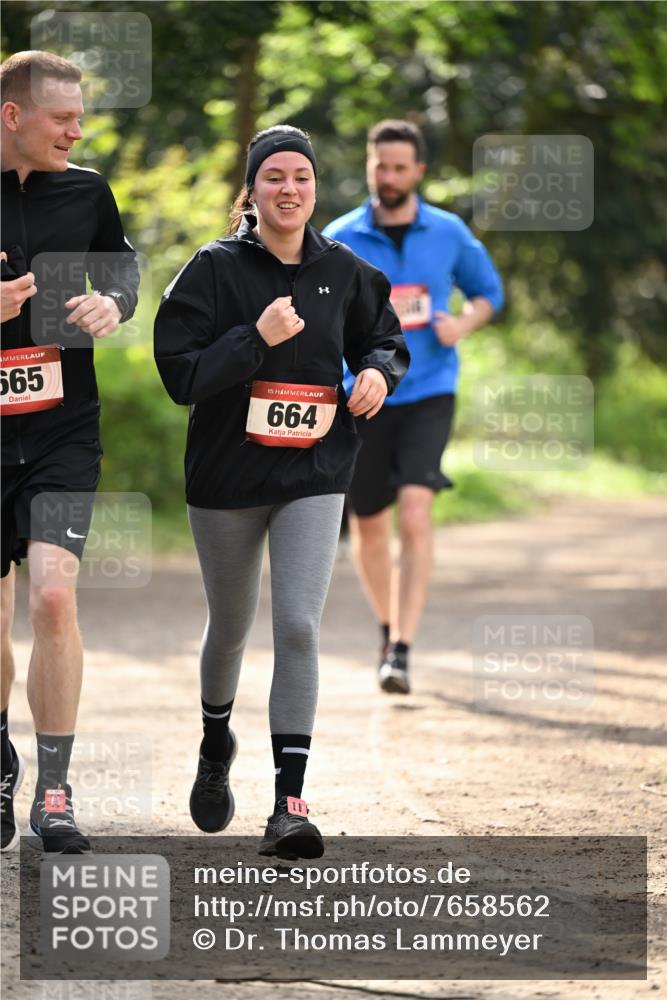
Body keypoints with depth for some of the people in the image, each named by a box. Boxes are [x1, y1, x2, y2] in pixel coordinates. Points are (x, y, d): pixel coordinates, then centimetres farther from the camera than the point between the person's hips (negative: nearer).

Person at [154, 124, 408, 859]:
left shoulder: (342, 271, 2)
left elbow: (384, 337, 19)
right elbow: (180, 372, -14)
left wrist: (379, 372, -3)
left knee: (298, 626, -14)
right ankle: (215, 746, 47)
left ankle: (290, 804, -15)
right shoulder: (215, 269, -8)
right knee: (230, 627, 16)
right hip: (227, 475, -1)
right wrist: (256, 338, -25)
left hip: (314, 477, 1)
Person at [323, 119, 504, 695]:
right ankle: (387, 625, 37)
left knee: (415, 512, -20)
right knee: (369, 526, 10)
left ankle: (401, 651, -21)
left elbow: (489, 291, 15)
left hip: (428, 394, -1)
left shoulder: (449, 233, 1)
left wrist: (465, 324, -6)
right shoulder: (340, 239, -1)